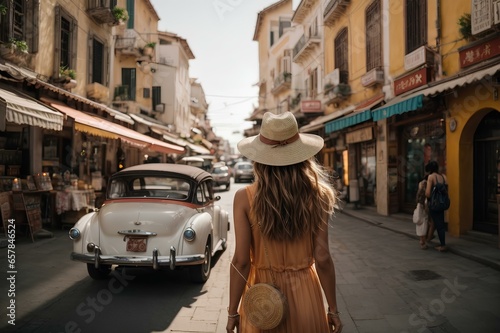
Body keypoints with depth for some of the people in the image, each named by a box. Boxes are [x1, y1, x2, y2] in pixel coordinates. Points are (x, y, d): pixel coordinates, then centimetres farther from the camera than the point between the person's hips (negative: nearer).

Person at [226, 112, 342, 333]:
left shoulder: (244, 198, -13)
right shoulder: (317, 196, -11)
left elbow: (241, 261, -13)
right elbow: (322, 259, -10)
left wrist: (233, 311, -2)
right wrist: (333, 309, 1)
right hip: (304, 293, 1)